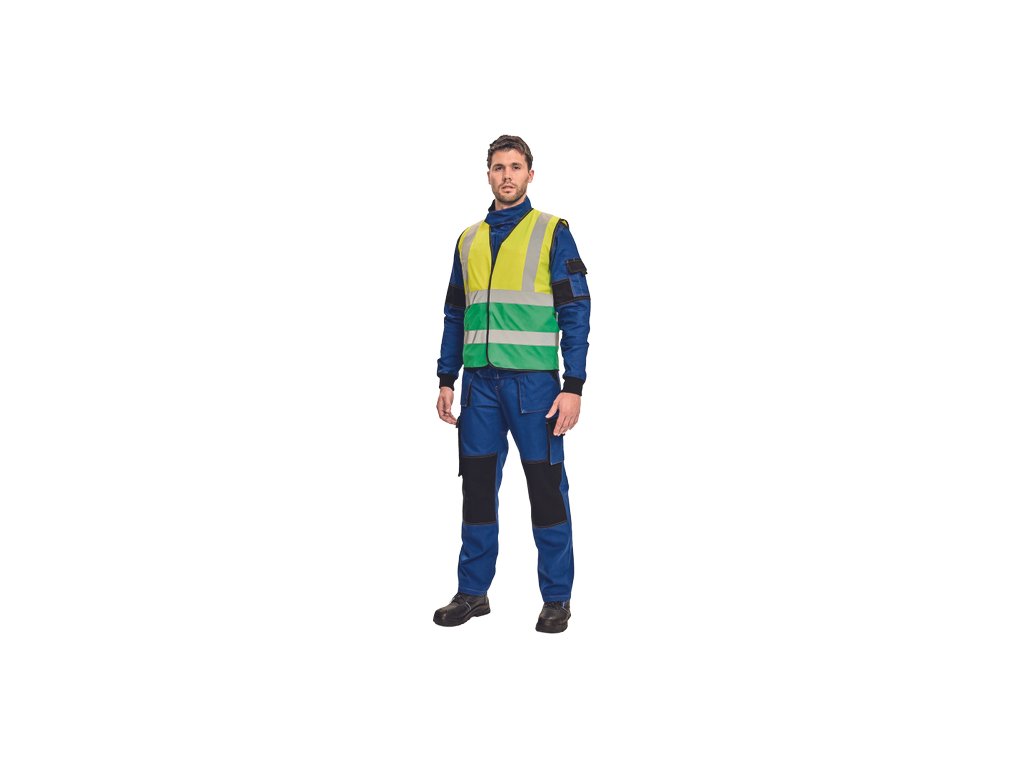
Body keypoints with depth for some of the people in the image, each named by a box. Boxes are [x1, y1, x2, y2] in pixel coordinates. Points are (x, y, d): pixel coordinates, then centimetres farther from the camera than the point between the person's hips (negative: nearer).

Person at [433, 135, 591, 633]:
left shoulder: (552, 232, 0)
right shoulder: (469, 240, 14)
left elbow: (575, 312, -4)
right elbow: (455, 316, 17)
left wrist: (573, 387, -11)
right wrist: (446, 381, 11)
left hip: (534, 382, -4)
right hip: (480, 382, 4)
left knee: (546, 489, 2)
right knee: (477, 487, 8)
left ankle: (556, 598, 13)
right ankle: (472, 592, 19)